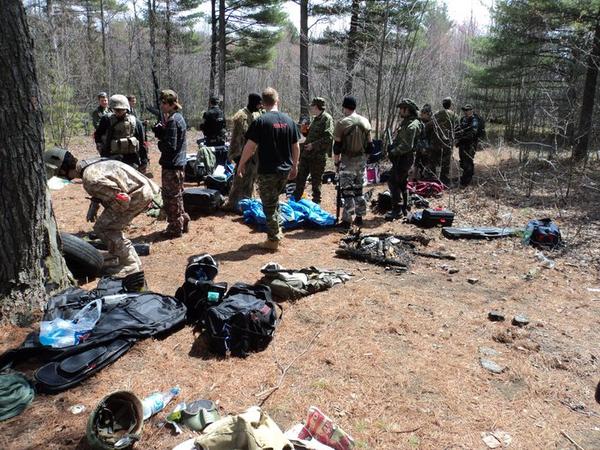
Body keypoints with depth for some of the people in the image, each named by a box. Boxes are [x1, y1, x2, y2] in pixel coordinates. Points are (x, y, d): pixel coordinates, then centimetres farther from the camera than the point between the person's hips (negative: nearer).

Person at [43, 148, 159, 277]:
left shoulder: (90, 180, -23)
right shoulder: (89, 163, 8)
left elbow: (123, 199, -23)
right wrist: (93, 208, 16)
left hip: (138, 196, -10)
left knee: (102, 228, -6)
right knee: (110, 226, 17)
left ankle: (130, 264, 0)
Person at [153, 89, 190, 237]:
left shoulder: (172, 121, -18)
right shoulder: (178, 117, 12)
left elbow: (170, 146, -23)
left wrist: (160, 143, -5)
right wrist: (159, 130, -4)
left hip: (171, 165, -10)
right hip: (178, 163, 10)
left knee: (171, 197, 1)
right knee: (176, 195, 21)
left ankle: (175, 228, 10)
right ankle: (182, 221, 31)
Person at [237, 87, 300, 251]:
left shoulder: (260, 121, -11)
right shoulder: (289, 120, 4)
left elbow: (250, 146, -12)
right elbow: (296, 147, 8)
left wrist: (241, 165, 0)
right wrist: (294, 166, 20)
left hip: (267, 171, -5)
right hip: (285, 170, 5)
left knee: (269, 205, 5)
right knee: (274, 199, 25)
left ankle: (273, 240, 12)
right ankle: (277, 229, 29)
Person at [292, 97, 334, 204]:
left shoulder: (326, 118, -11)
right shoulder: (315, 119, 17)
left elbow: (328, 138, -21)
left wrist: (314, 145, -22)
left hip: (317, 156, -9)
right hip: (306, 154, 9)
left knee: (316, 180, 2)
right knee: (300, 177, 12)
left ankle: (316, 202, 15)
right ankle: (295, 199, 23)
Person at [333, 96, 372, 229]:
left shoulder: (342, 123, -11)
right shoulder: (365, 122, 5)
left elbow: (337, 146, -10)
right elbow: (370, 144, 9)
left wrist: (336, 162, -1)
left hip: (347, 159, -5)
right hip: (361, 159, 5)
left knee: (347, 191, -2)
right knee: (359, 189, 16)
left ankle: (347, 220, 0)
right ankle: (359, 217, 22)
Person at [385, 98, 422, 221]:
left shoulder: (412, 126, -20)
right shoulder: (406, 122, 13)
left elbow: (407, 146, -25)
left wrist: (393, 152, -18)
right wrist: (392, 147, 7)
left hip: (404, 158, -10)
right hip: (402, 158, 10)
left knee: (393, 182, -10)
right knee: (402, 183, 16)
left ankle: (397, 210, -8)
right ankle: (404, 208, 25)